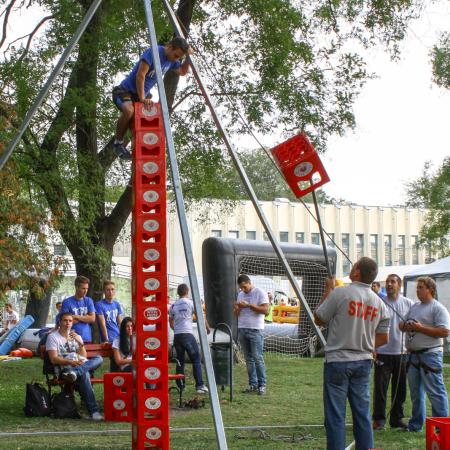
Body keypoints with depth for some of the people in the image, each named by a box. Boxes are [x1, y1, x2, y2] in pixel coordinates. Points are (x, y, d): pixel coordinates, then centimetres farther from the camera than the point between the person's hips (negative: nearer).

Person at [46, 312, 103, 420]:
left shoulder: (76, 336, 25)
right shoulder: (52, 337, 8)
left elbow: (84, 357, 13)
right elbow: (54, 359, -5)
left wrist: (80, 343, -4)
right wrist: (71, 362, -19)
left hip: (82, 365, 6)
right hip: (64, 368, -6)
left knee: (98, 359, -27)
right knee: (84, 374, -39)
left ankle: (74, 373, -49)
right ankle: (93, 411, -50)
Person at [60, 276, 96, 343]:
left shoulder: (89, 301, 11)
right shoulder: (67, 302, -1)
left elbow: (92, 319, 2)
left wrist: (76, 317, -6)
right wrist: (85, 318, -3)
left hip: (87, 338, 3)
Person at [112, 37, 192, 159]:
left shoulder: (171, 60, 3)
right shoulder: (153, 52, -22)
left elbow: (182, 72, 21)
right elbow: (140, 75, -27)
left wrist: (188, 56, 3)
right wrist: (142, 99, -29)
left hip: (143, 94, 8)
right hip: (125, 91, -8)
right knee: (129, 111, -37)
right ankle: (118, 143, -16)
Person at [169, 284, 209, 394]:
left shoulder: (173, 306, 12)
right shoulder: (190, 303, -2)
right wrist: (207, 328, 11)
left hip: (176, 335, 5)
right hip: (187, 334, -5)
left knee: (180, 361, 11)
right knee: (196, 359, -2)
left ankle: (180, 386, 10)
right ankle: (200, 385, -10)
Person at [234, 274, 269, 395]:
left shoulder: (260, 293, -3)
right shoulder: (240, 294, 17)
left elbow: (265, 310, -12)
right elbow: (236, 314, 19)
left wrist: (248, 305, -16)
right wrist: (238, 308, -4)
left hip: (255, 330, -6)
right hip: (242, 329, 6)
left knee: (258, 358, -7)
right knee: (248, 359, 6)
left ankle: (262, 385, -3)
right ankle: (252, 384, 10)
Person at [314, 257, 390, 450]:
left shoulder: (340, 293, -13)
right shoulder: (379, 303, 4)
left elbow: (319, 319, -2)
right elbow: (383, 338, 7)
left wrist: (327, 291, 7)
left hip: (338, 360, -5)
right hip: (363, 361, 5)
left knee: (335, 414, 0)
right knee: (362, 413, 12)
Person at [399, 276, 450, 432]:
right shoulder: (414, 307, 16)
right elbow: (402, 325, 22)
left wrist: (420, 328, -18)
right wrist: (405, 326, -3)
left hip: (430, 355, -8)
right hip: (413, 354, 8)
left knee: (435, 392, -7)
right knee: (415, 392, 15)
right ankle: (416, 425, 25)